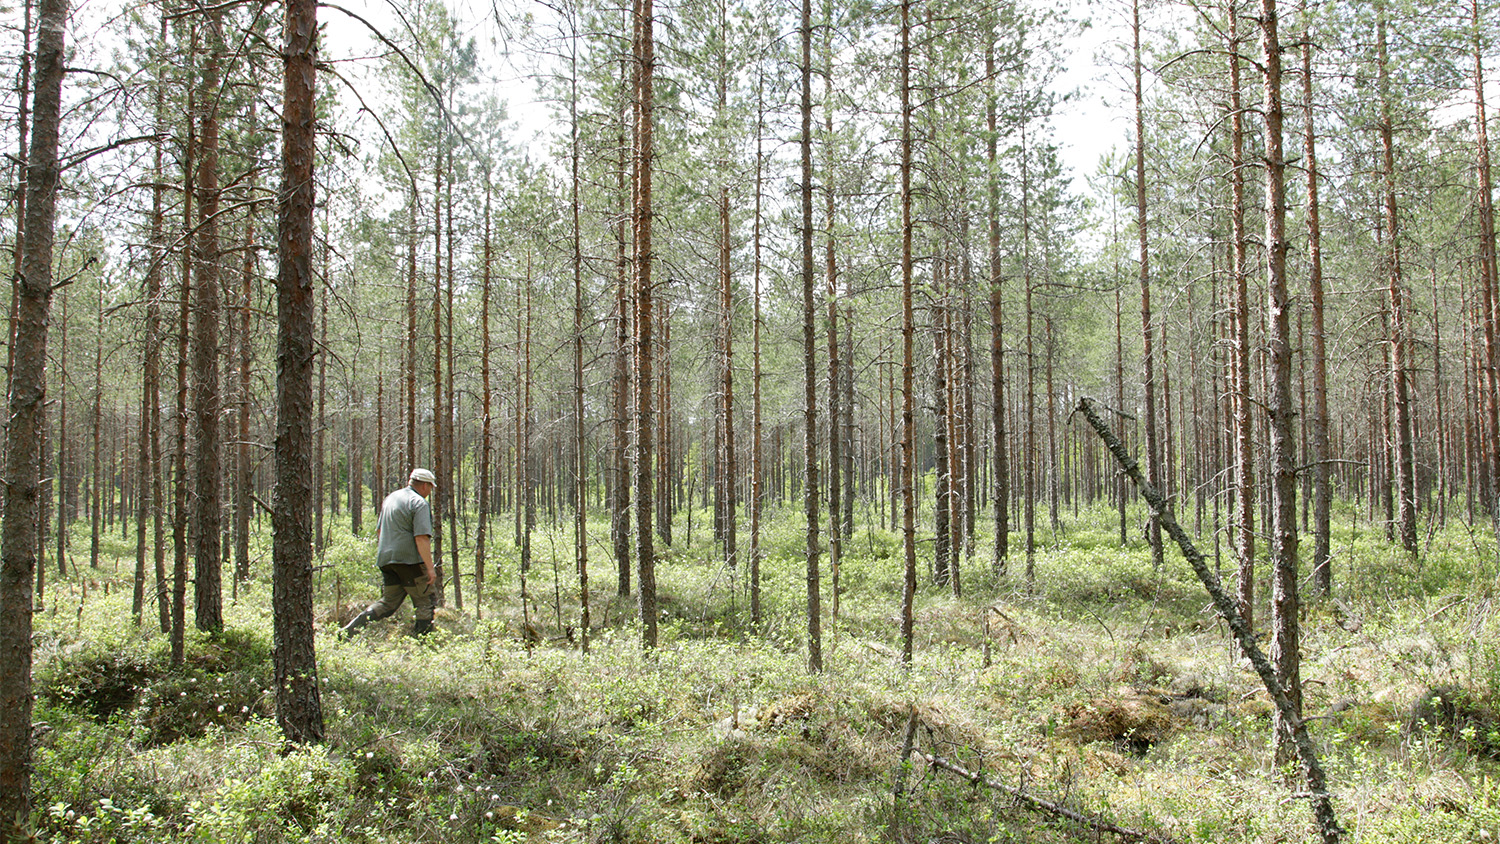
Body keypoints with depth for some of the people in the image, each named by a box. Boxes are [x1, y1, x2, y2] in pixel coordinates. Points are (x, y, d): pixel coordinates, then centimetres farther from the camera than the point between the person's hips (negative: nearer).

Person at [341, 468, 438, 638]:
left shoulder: (390, 498, 17)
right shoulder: (419, 503, -10)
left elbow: (379, 530, 24)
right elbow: (421, 538, -19)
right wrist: (430, 567, -19)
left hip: (386, 559, 8)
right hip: (409, 559, -8)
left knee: (388, 602, 14)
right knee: (426, 601, 2)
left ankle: (349, 631, 4)